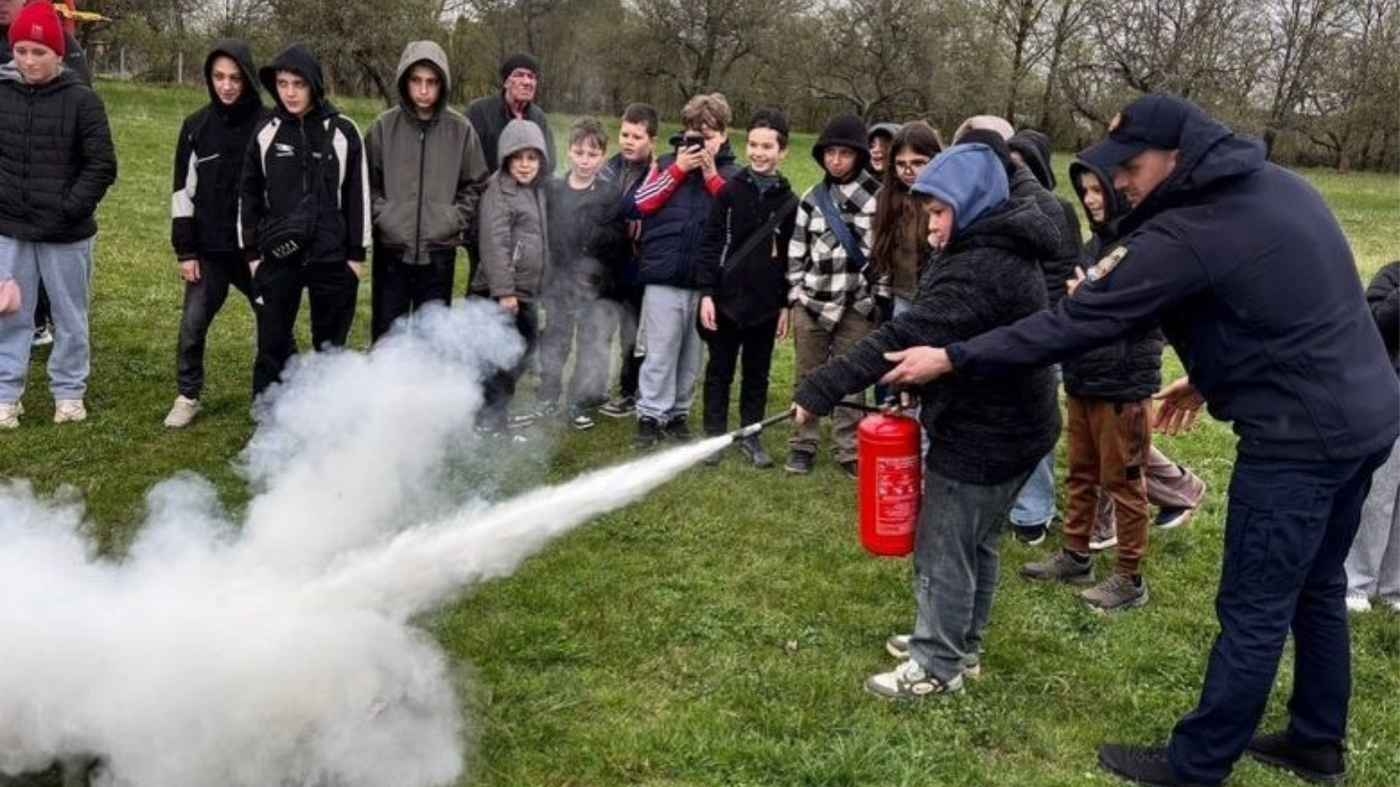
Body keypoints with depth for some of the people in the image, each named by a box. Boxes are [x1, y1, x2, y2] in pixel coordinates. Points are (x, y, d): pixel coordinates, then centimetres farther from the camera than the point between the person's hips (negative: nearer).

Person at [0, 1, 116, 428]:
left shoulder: (82, 99, -7)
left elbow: (103, 166, -7)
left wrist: (71, 209, -13)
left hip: (66, 233, -2)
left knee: (70, 318, 10)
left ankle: (69, 393, 24)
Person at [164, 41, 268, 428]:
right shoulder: (196, 127, 1)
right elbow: (184, 191, 4)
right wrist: (185, 251, 0)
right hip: (209, 249, 2)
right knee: (192, 325, 4)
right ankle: (187, 396, 21)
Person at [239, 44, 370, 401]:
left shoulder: (343, 132, -2)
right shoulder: (266, 133, 4)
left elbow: (358, 195, 2)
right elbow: (249, 196, 9)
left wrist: (356, 254, 0)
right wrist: (252, 252, 6)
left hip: (332, 257, -1)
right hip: (277, 255, 1)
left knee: (330, 344, 9)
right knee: (272, 343, 5)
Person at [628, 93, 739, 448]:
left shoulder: (732, 173, 6)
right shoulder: (668, 164, 7)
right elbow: (640, 204, -4)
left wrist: (711, 175, -9)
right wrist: (679, 169, -7)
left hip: (707, 279, 1)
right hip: (665, 275, -1)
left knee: (692, 353, 10)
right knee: (660, 352, 0)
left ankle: (678, 413, 24)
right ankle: (650, 416, 9)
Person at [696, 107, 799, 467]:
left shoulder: (789, 202, 2)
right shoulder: (731, 191, -3)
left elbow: (792, 259, 6)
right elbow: (710, 246, -3)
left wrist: (786, 305, 4)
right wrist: (706, 294, -9)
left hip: (765, 304, 1)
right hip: (726, 299, -1)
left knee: (757, 373, 11)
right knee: (720, 371, 9)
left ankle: (751, 436, 24)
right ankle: (714, 435, 20)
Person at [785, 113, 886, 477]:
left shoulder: (878, 197, -4)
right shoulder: (812, 198, 6)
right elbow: (796, 252, 9)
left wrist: (880, 299, -2)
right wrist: (793, 297, 6)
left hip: (858, 304, -2)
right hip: (813, 301, 3)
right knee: (808, 376, 11)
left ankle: (849, 452, 16)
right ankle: (803, 445, 22)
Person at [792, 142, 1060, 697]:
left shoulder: (981, 269, -26)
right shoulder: (1001, 252, 10)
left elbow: (905, 337, -33)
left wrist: (821, 390, -33)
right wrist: (913, 388, 2)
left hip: (982, 434, -10)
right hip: (1010, 425, 10)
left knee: (944, 549, 3)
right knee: (977, 543, 21)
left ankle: (938, 665, 16)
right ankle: (960, 643, 36)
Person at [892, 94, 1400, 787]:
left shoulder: (1186, 234, -21)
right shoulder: (1279, 185, 7)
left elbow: (1075, 323, -20)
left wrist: (952, 359, -15)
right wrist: (1211, 377, 21)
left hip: (1299, 436, -9)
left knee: (1254, 611, 2)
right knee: (1317, 590, 21)